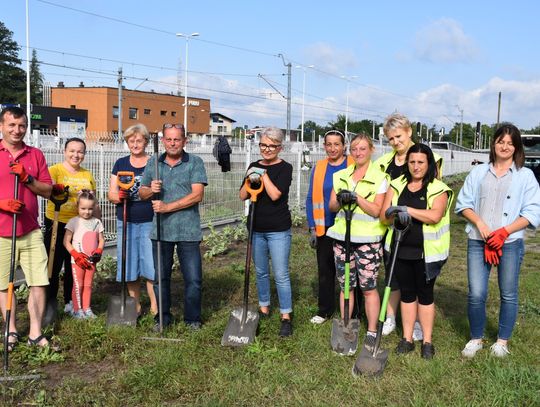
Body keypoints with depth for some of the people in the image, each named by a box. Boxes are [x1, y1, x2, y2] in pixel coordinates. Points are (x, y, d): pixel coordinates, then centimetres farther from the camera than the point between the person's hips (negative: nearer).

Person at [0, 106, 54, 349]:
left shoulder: (35, 155, 8)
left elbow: (47, 191, 6)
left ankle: (35, 333, 9)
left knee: (39, 282, -1)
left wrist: (27, 178, -10)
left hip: (31, 232, 2)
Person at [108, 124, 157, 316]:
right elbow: (111, 193, 7)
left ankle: (155, 307, 5)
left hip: (150, 223, -3)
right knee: (129, 266, 8)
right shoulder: (121, 164, 10)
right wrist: (118, 196, -15)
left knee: (152, 266, -6)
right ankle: (135, 306, 21)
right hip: (126, 223, 3)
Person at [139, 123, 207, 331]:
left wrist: (167, 207, -16)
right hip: (160, 230, 3)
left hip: (188, 231, -3)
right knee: (160, 277, 12)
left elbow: (197, 195, -13)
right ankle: (162, 317, 27)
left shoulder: (195, 163, -2)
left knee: (193, 279, 2)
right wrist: (150, 190, -9)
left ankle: (192, 318, 19)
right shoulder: (153, 163, 10)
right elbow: (142, 193, 15)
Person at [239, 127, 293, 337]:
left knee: (281, 275, -4)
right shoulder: (254, 166, 8)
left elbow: (275, 195, -18)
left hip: (278, 229, -5)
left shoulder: (284, 168, -6)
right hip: (256, 228, 5)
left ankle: (286, 317, 4)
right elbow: (243, 196, 2)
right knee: (261, 272, 16)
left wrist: (263, 174, -16)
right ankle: (264, 308, 30)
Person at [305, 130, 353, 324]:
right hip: (325, 228, 3)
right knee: (325, 269, 11)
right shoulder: (318, 168, 4)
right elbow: (311, 199, 5)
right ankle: (325, 310, 24)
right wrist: (312, 228, 0)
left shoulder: (353, 166, -4)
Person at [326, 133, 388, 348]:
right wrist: (340, 200, -12)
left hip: (368, 240, -4)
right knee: (345, 286, 10)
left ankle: (372, 331, 11)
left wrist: (356, 197, -20)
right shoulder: (341, 175, 12)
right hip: (342, 237, 4)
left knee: (368, 287, -1)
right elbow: (332, 206, 10)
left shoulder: (379, 177, -2)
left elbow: (377, 210, -8)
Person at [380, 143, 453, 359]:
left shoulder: (438, 189, -4)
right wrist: (396, 213, -20)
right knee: (407, 293, 13)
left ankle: (427, 341, 20)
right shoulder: (397, 185, 6)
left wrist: (407, 209, -21)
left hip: (426, 252, -3)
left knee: (425, 295, 8)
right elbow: (384, 216, 1)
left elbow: (434, 216, -20)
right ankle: (407, 339, 23)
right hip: (401, 250, 3)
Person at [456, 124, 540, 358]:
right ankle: (476, 338, 18)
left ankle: (502, 341, 26)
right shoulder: (478, 172, 10)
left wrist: (504, 232, -12)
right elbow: (463, 203, 9)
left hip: (510, 243, -1)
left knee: (508, 295, 8)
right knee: (476, 294, -2)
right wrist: (479, 223, -9)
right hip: (478, 242, 1)